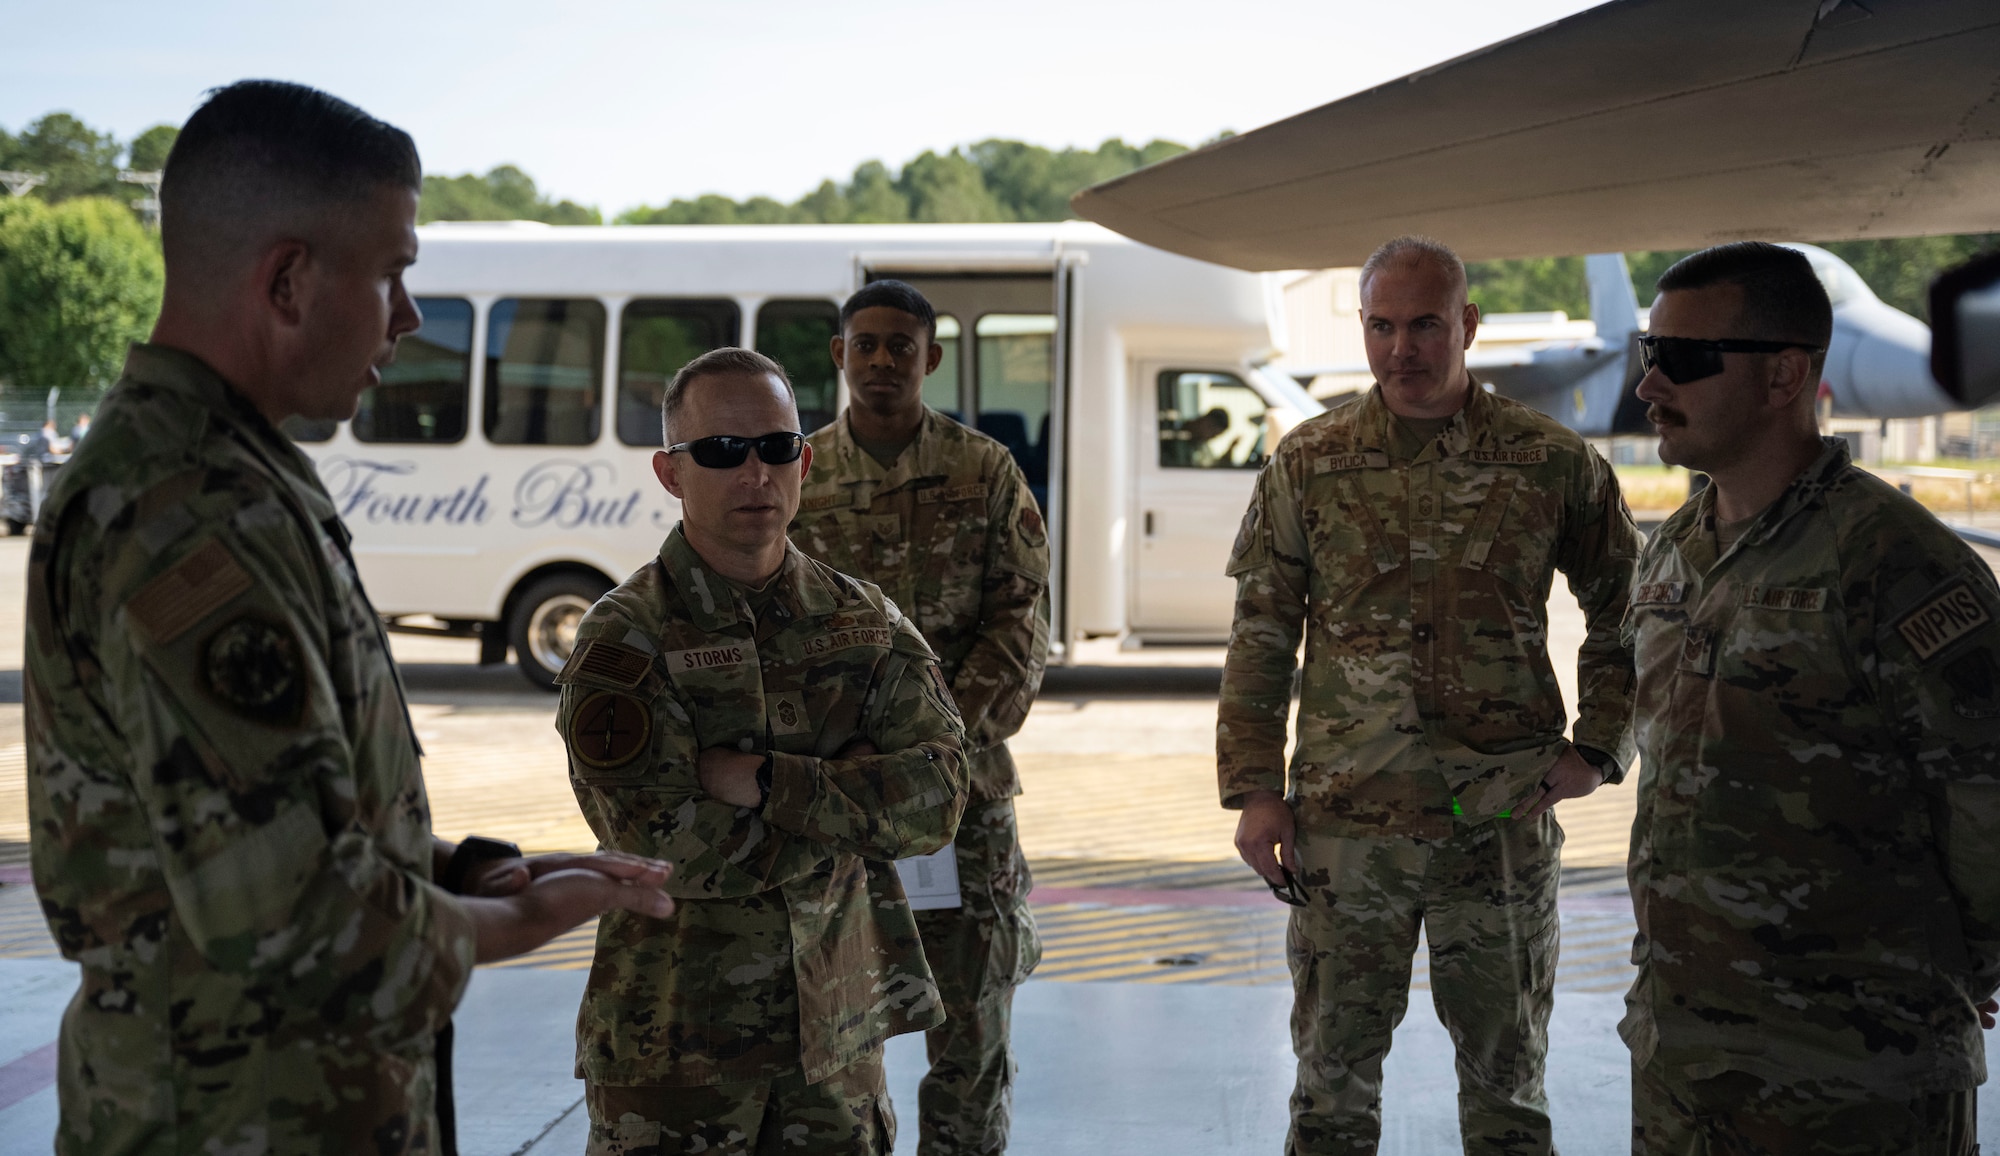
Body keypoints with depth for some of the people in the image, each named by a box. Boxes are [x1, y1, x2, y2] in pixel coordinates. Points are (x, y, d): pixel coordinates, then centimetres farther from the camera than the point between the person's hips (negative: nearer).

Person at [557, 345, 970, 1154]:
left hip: (837, 1041, 4)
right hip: (675, 1051, -3)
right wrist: (851, 796, -11)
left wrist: (763, 780, -18)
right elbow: (673, 848, -19)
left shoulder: (865, 623, 5)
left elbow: (936, 799, -9)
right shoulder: (622, 642, -9)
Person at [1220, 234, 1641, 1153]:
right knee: (1333, 1075, 8)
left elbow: (1625, 614, 11)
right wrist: (1253, 789, 0)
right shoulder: (1308, 464, 2)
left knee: (1506, 1078, 11)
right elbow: (1260, 639, 6)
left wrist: (1599, 747, 0)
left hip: (1503, 823, 0)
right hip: (1344, 817, 0)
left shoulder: (1553, 463, 0)